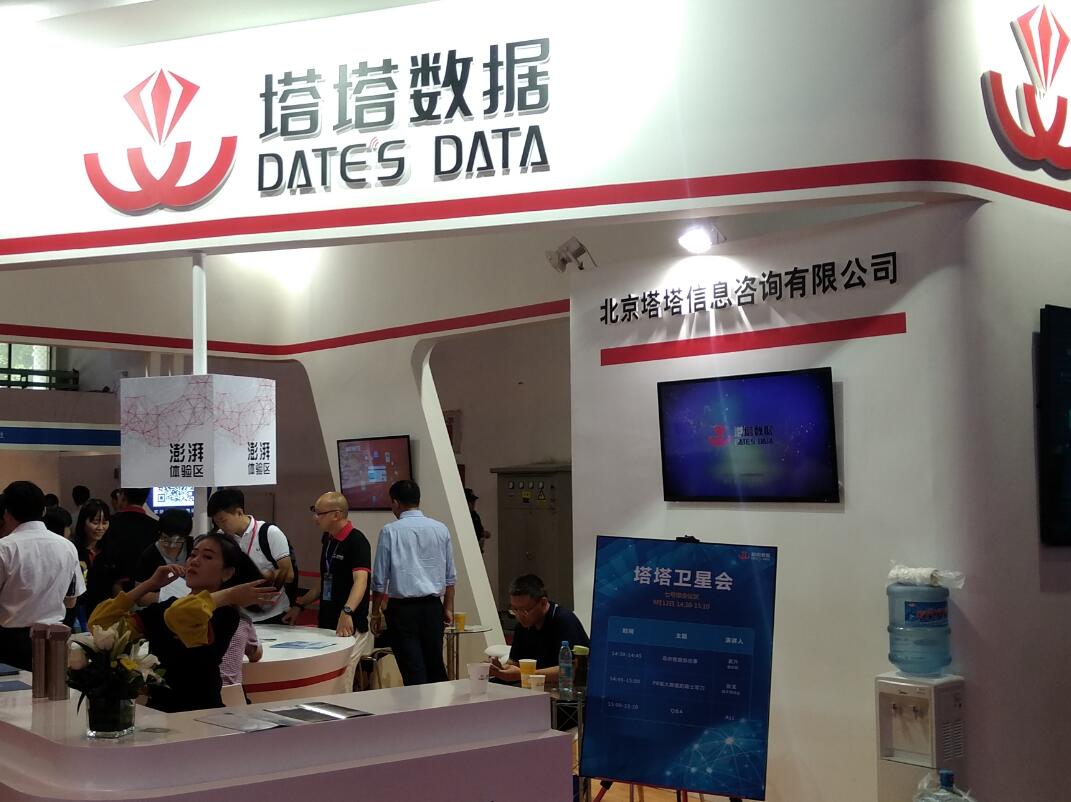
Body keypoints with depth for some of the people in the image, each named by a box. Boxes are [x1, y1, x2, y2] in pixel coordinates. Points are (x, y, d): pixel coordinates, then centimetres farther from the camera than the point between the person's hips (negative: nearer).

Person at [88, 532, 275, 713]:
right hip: (156, 712, 3)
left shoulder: (224, 615, -8)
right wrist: (150, 585, 4)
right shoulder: (164, 608, 11)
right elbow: (100, 623, 3)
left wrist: (227, 596, -17)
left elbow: (180, 616, -30)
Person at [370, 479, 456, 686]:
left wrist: (376, 612, 5)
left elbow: (379, 578, -4)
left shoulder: (390, 531, -6)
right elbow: (450, 576, 10)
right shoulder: (441, 529, 5)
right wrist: (448, 608, 19)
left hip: (402, 608, -4)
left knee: (413, 671, -3)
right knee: (436, 666, 14)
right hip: (433, 607, 4)